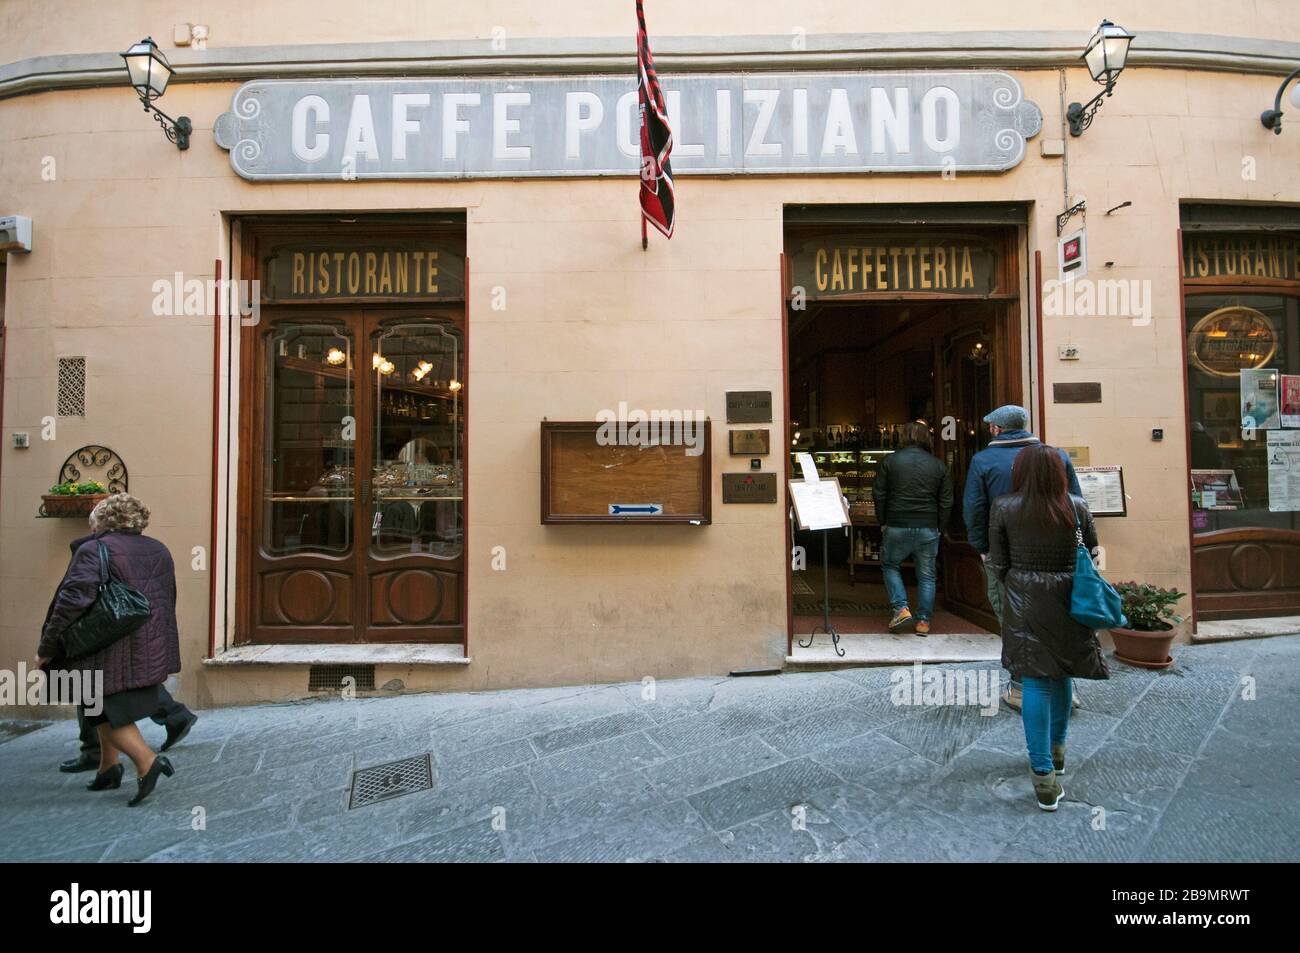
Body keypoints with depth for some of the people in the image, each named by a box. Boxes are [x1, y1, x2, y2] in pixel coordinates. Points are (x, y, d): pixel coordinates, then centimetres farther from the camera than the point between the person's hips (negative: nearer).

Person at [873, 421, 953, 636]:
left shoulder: (891, 460, -1)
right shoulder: (938, 465, 4)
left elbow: (879, 494, -1)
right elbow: (946, 502, 5)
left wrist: (883, 522, 9)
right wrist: (939, 528, 13)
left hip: (897, 527, -1)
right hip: (928, 528, 2)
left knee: (889, 565, 18)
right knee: (926, 575, 11)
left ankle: (901, 609, 5)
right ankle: (923, 621, 13)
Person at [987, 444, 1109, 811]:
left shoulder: (1004, 508, -9)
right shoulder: (1076, 506, -5)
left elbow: (998, 564, -3)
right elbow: (1092, 551, 7)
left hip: (1024, 603, -2)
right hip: (1068, 601, 2)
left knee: (1035, 683, 1)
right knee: (1062, 676, 20)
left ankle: (1045, 774, 1)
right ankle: (1056, 749, 38)